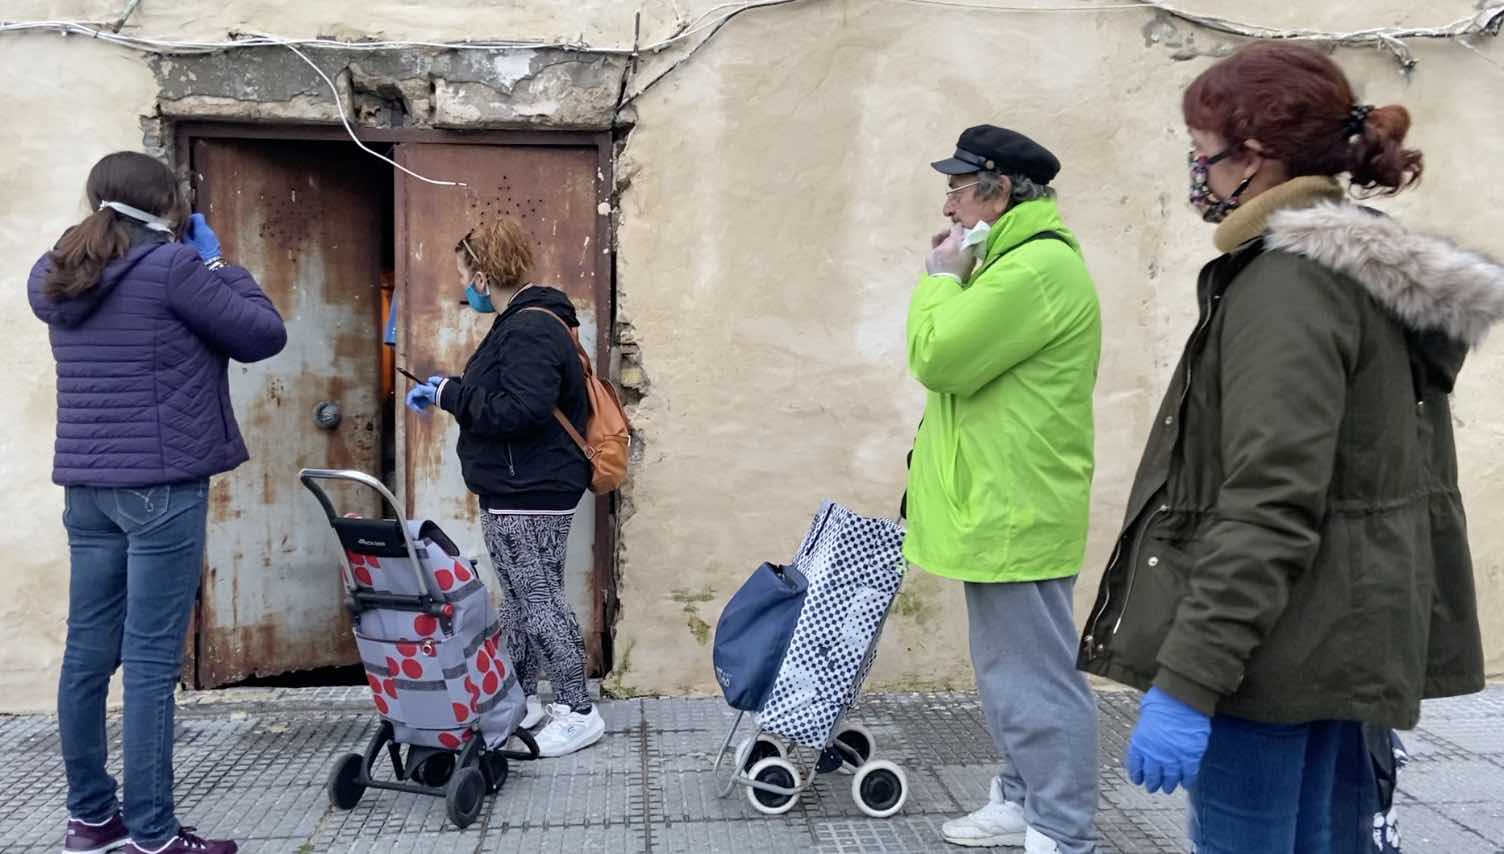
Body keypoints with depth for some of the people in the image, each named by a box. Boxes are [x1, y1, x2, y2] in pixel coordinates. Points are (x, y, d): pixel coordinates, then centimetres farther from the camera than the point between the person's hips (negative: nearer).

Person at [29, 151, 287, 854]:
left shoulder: (54, 278, 10)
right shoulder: (171, 267, -11)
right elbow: (264, 336, -6)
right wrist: (216, 263, 6)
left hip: (86, 486, 7)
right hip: (161, 486, -7)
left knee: (88, 652, 12)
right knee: (151, 660, -4)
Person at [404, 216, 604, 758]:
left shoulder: (530, 330, -19)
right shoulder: (523, 322, 16)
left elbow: (521, 409, -29)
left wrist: (452, 395, -17)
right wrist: (446, 393, 17)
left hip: (528, 497, -11)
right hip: (520, 493, 11)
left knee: (539, 602, -4)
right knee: (521, 599, 17)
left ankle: (579, 713, 6)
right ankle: (522, 700, 29)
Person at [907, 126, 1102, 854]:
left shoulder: (1039, 266, -18)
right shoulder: (1018, 261, 17)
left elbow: (937, 356, -19)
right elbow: (967, 359, 22)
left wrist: (940, 277, -7)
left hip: (1015, 515, -11)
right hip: (999, 509, 11)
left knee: (1038, 678, -2)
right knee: (1007, 672, 19)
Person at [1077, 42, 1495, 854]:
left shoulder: (1289, 281, -16)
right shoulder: (1365, 274, 15)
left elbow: (1269, 508, -25)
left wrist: (1184, 680, -25)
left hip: (1271, 641, -10)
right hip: (1334, 632, 10)